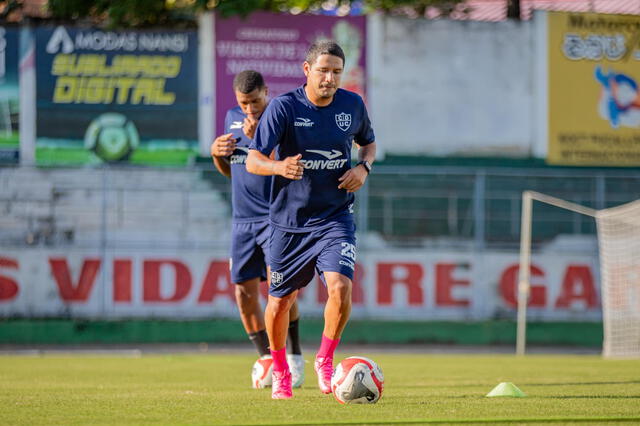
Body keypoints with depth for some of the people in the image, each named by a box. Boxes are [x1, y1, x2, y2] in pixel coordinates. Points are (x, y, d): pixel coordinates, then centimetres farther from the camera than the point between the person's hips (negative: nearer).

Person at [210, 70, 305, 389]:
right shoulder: (232, 118, 11)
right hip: (243, 219, 6)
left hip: (277, 216, -6)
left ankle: (295, 356, 2)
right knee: (245, 294, 1)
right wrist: (216, 153, 1)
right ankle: (267, 358, 14)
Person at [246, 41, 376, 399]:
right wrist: (278, 167, -36)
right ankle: (280, 372, 31)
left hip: (335, 218, 1)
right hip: (289, 220, -1)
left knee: (340, 286, -22)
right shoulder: (283, 107, -12)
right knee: (279, 302, 7)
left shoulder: (353, 105, -1)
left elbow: (369, 142, 19)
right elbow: (253, 160, -15)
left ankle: (325, 361, 1)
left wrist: (364, 167, -3)